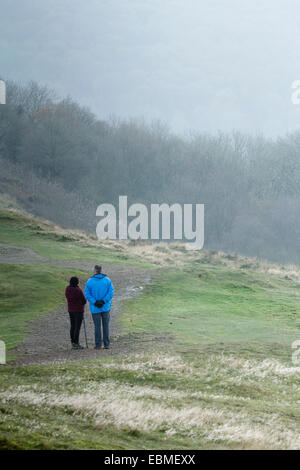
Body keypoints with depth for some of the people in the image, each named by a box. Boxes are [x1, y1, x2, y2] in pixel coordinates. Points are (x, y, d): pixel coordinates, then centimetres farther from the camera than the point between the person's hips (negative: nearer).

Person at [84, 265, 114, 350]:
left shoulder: (90, 282, -5)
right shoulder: (107, 280, -1)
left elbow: (87, 294, -11)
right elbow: (110, 293, -9)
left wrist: (95, 302, -13)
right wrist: (103, 301, -13)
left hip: (95, 308, -1)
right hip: (106, 307, 1)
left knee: (97, 326, 6)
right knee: (106, 326, 8)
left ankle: (98, 345, 7)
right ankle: (106, 344, 6)